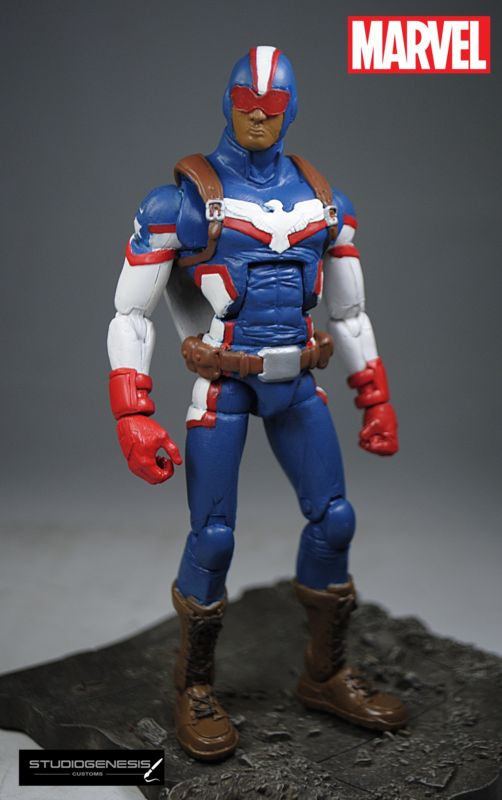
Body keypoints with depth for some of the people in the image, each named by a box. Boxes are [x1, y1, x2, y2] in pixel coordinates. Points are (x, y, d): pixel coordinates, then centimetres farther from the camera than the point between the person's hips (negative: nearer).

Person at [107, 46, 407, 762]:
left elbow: (351, 312, 15)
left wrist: (376, 400, 11)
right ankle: (195, 689, 20)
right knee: (213, 537, -4)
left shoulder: (324, 201, 7)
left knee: (334, 520, 4)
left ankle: (327, 676, 24)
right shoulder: (182, 199, -7)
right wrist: (133, 417, -16)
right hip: (222, 384, -4)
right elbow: (131, 313, -6)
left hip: (297, 380, 5)